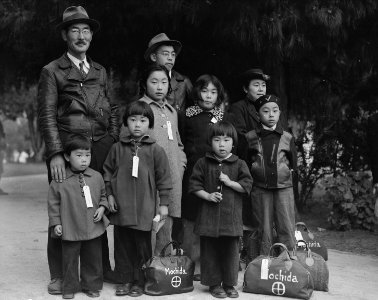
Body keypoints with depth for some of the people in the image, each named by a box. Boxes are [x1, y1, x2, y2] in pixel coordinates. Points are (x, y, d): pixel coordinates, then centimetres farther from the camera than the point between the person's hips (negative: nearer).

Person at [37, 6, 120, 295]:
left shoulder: (100, 71, 18)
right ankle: (59, 275, 10)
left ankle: (102, 268, 21)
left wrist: (115, 142, 6)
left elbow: (113, 109, 19)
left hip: (100, 148, 4)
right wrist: (55, 154, -14)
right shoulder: (52, 71, 3)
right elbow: (47, 115, -4)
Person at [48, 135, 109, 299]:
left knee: (93, 258, 12)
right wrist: (56, 222, -5)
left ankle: (91, 285, 27)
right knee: (70, 259, 8)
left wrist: (102, 208, -5)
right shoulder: (60, 180, -8)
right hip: (70, 229, -2)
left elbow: (103, 196, 13)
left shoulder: (96, 177, 0)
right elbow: (53, 202, -1)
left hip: (93, 228, 2)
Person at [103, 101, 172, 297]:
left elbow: (163, 177, 0)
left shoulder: (155, 150, -2)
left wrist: (164, 203, -1)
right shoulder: (117, 148, 4)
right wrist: (109, 195, 4)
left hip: (144, 207, -2)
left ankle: (139, 282, 18)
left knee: (142, 246, 5)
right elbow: (108, 172, 12)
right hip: (121, 207, 3)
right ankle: (125, 280, 21)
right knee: (123, 246, 10)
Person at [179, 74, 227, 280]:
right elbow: (179, 144, 6)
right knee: (191, 221, 0)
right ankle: (192, 264, 9)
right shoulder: (187, 116, 5)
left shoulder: (223, 117, 11)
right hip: (192, 172, -1)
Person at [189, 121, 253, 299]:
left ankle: (229, 284, 19)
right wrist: (208, 196, -11)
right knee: (210, 251, 5)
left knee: (231, 251, 6)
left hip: (231, 215, 0)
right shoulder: (203, 163, 3)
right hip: (208, 215, 0)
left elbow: (247, 185, -1)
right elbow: (194, 185, 2)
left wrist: (230, 182, -13)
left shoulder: (239, 164, 4)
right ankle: (214, 283, 17)